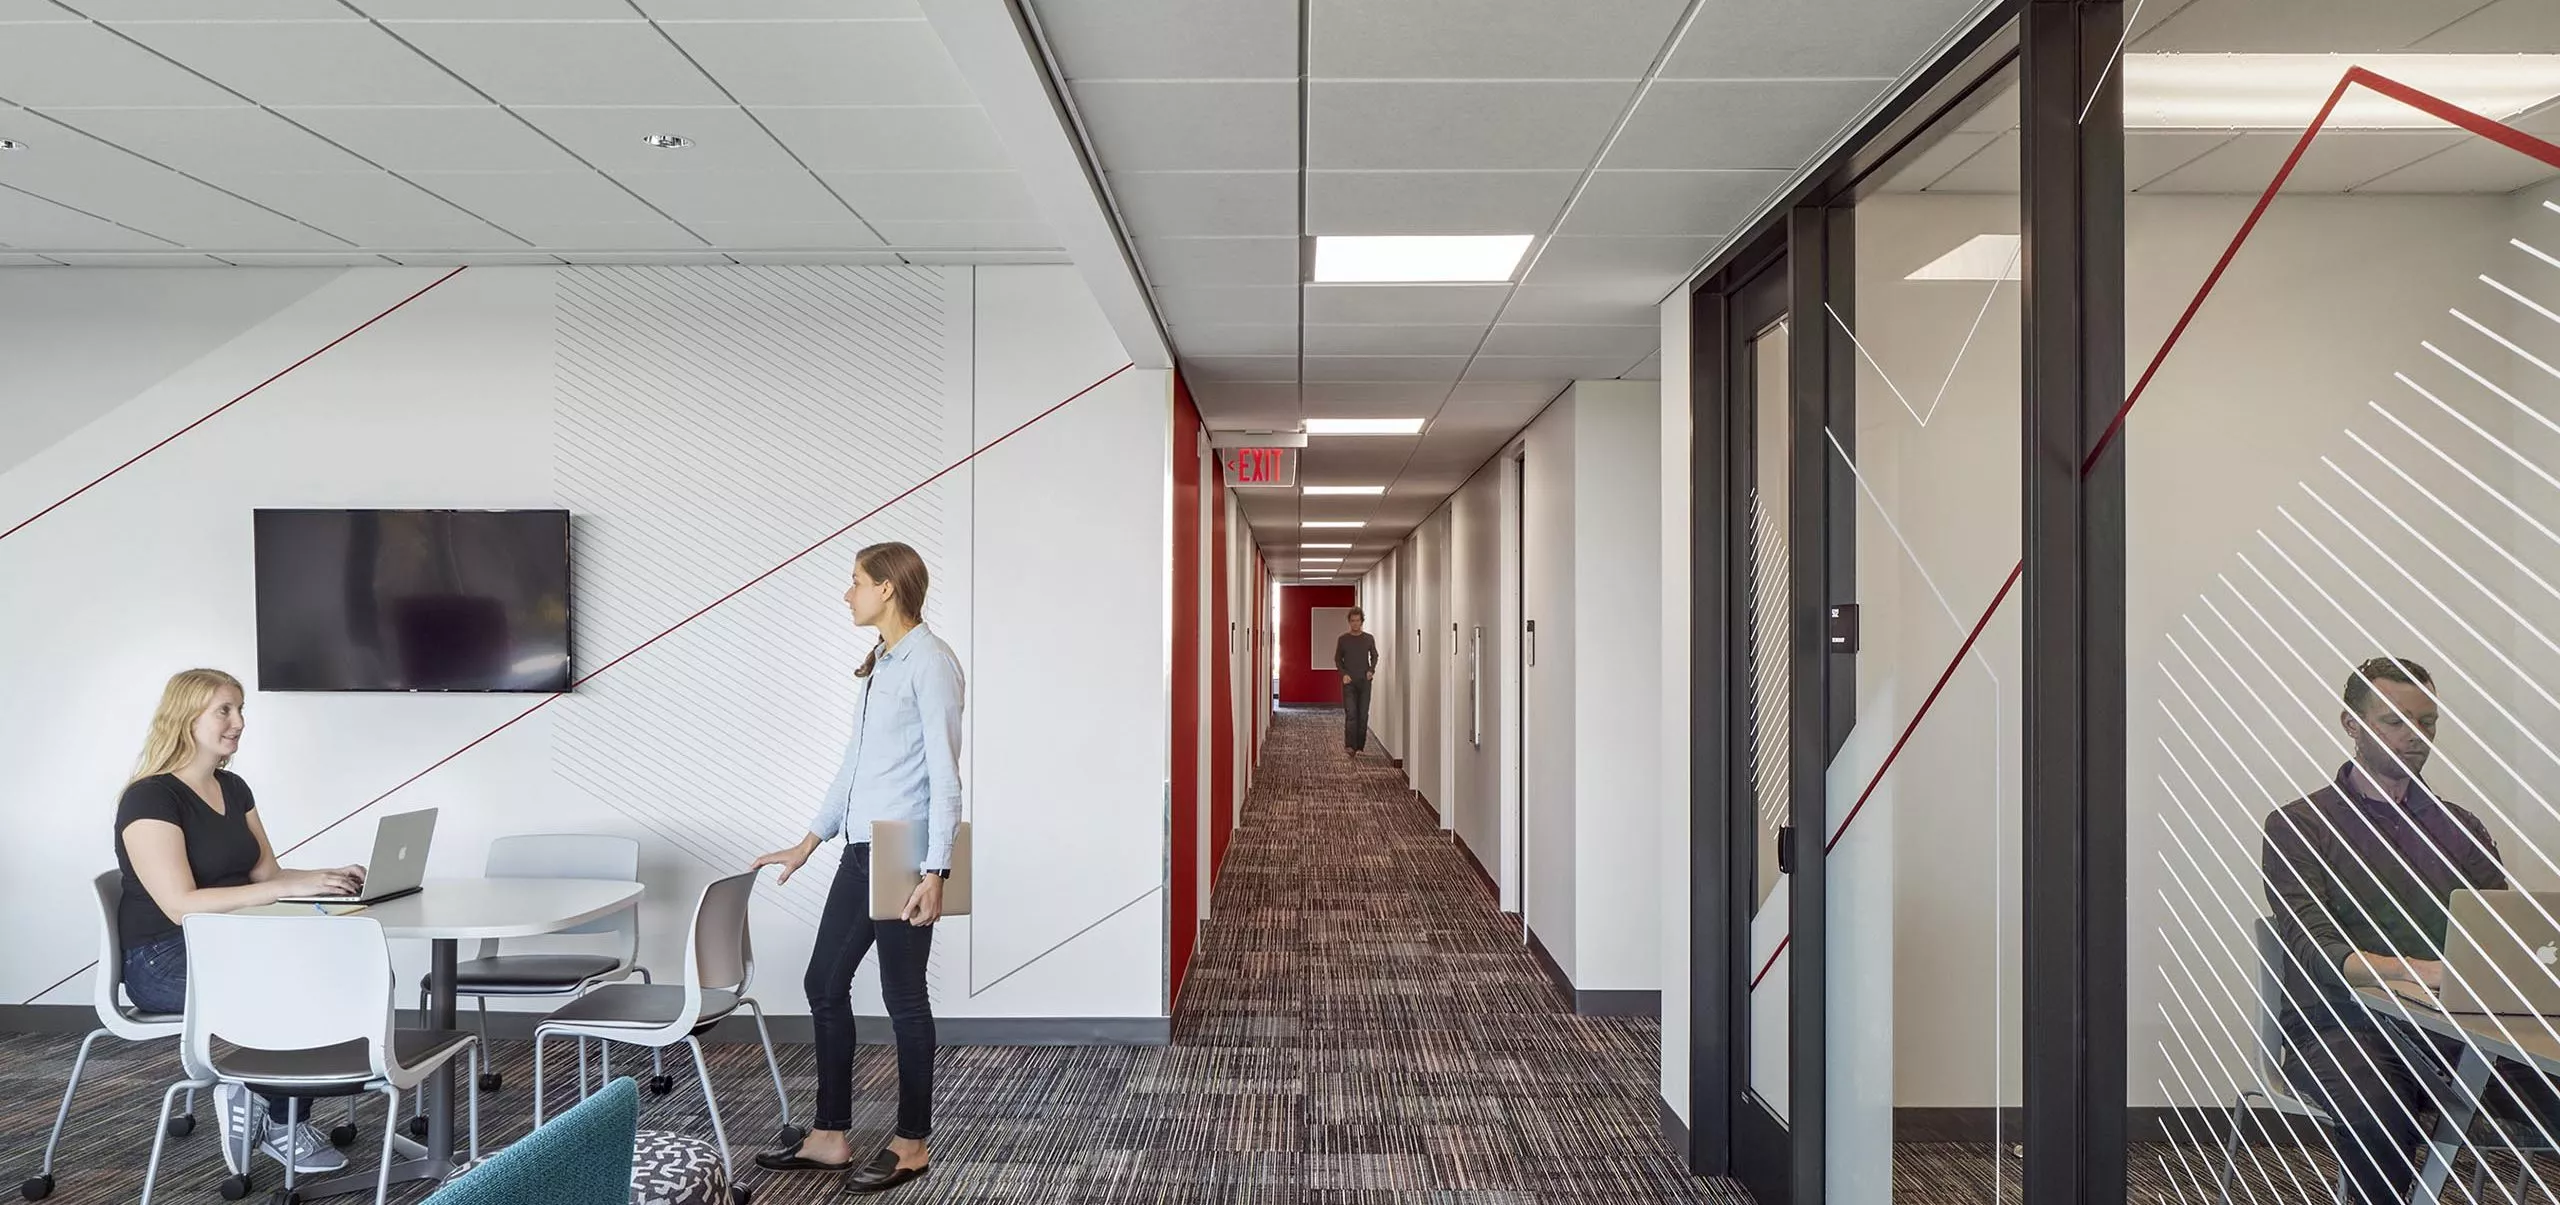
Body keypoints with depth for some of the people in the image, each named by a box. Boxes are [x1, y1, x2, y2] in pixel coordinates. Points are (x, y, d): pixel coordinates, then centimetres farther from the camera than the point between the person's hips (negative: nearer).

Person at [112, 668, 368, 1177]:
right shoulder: (150, 798, -15)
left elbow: (265, 876, 10)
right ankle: (281, 1128, -5)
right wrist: (294, 887, -31)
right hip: (165, 961, -7)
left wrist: (326, 878, -11)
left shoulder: (233, 788, 11)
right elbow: (182, 904, -25)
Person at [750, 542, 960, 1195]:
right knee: (825, 983, 13)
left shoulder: (930, 662, -13)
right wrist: (809, 843, 23)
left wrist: (935, 873, -20)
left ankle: (912, 1145, 17)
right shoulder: (879, 663, 14)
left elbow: (944, 774, -17)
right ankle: (830, 1137, 26)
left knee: (903, 996, 2)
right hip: (862, 852, 9)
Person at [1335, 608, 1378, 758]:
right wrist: (1343, 674, -7)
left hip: (1364, 681, 2)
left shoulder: (1369, 639, 5)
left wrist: (1371, 670, -2)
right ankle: (1349, 747, -16)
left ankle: (1359, 747, 8)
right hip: (1349, 682, -2)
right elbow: (1338, 659, 8)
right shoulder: (1342, 639, 3)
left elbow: (1374, 656, 15)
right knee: (1350, 714, -11)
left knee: (1363, 715, 2)